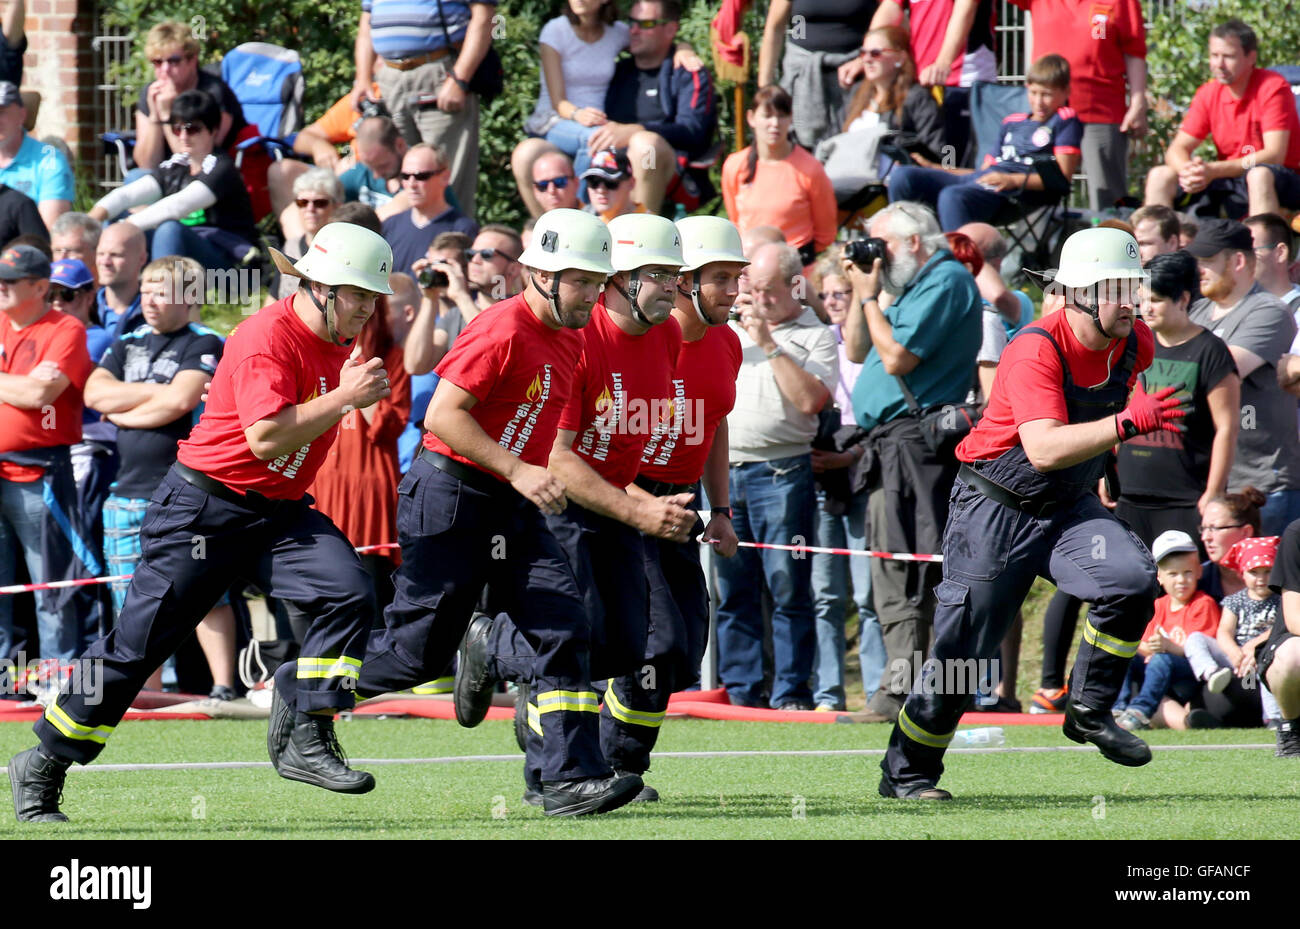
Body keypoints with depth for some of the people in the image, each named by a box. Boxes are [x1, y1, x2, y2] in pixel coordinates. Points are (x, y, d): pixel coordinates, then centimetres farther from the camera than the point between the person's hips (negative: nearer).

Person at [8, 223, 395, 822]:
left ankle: (305, 739, -12)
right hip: (203, 508, -7)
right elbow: (267, 437, -30)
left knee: (348, 594, -16)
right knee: (138, 644, -4)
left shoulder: (337, 341, 7)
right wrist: (345, 397, -27)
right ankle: (42, 768, 9)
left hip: (278, 512, 7)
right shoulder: (267, 336, -20)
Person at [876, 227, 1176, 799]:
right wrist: (1125, 423, -49)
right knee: (961, 652, -2)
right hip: (996, 510, -5)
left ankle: (1088, 709, -7)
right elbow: (1044, 449, -40)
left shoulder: (1134, 344, -5)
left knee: (1132, 578, -23)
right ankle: (905, 773, 15)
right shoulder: (1035, 351, -26)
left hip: (1069, 508, 5)